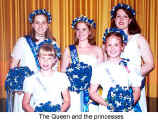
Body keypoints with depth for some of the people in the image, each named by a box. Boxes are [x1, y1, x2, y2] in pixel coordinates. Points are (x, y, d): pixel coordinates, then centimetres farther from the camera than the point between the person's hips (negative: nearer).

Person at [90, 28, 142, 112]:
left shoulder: (129, 67, 3)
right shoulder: (100, 68, 1)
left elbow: (136, 91, 7)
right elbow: (92, 92, 2)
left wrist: (128, 104, -9)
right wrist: (107, 104, -10)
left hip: (126, 110, 1)